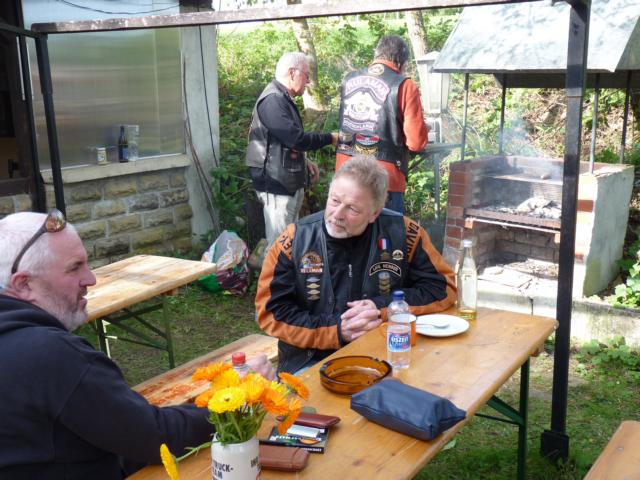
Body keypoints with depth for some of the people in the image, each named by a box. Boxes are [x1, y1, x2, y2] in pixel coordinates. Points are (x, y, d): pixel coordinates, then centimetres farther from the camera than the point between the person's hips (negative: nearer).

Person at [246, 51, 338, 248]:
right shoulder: (273, 100, -19)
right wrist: (330, 138, -13)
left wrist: (304, 161, 12)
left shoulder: (282, 99, 16)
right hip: (277, 184, -11)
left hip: (289, 182, 11)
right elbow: (296, 138, -26)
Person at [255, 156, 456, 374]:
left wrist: (383, 307, -11)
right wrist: (337, 330, -13)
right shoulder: (294, 240, -6)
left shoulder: (402, 233, -5)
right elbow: (270, 311, -5)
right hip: (310, 363, -2)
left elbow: (443, 286, 1)